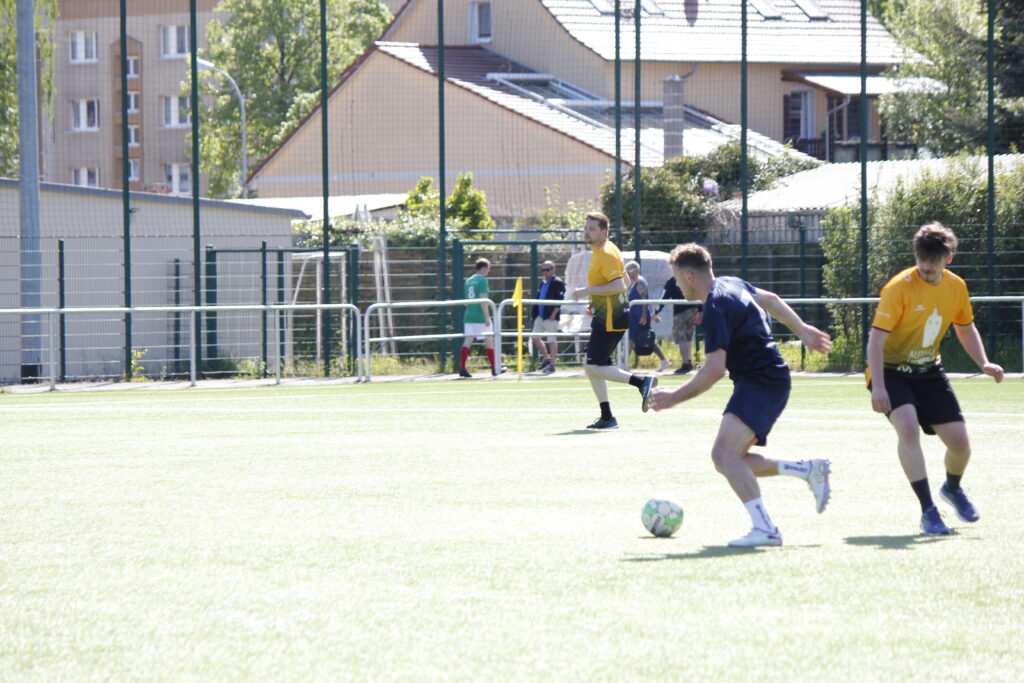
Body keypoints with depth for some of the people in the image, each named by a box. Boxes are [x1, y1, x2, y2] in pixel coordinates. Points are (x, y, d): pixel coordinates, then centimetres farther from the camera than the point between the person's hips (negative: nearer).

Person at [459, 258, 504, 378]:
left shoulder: (469, 280, 15)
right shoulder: (482, 280, -9)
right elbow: (483, 299, -17)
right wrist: (487, 317, -17)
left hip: (469, 316, 7)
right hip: (480, 317, -7)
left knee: (468, 341, 1)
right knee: (489, 340, 6)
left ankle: (462, 368, -10)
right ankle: (494, 369, 13)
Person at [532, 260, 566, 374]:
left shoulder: (557, 282, -8)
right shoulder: (543, 282, 18)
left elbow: (560, 300, -14)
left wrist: (554, 313, -21)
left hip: (551, 316, -9)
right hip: (540, 316, 9)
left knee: (552, 340, -3)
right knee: (535, 337, 8)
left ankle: (552, 365, 1)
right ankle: (546, 358, 23)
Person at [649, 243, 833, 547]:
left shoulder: (716, 308, -20)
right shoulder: (731, 284, 11)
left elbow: (715, 369, -25)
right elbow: (771, 300, 28)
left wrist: (675, 397, -17)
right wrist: (801, 329, 40)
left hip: (761, 383, -11)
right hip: (770, 380, 11)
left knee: (724, 454, -24)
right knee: (728, 460, 11)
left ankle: (765, 529, -30)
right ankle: (808, 469, 14)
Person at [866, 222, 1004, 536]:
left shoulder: (956, 287, -2)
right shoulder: (899, 287, -21)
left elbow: (965, 328, 17)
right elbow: (876, 339, -22)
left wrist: (984, 363, 1)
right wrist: (878, 388, -31)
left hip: (928, 372, 5)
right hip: (891, 370, -5)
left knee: (959, 441, 1)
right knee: (908, 426, -31)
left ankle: (953, 488, 37)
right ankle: (928, 511, -27)